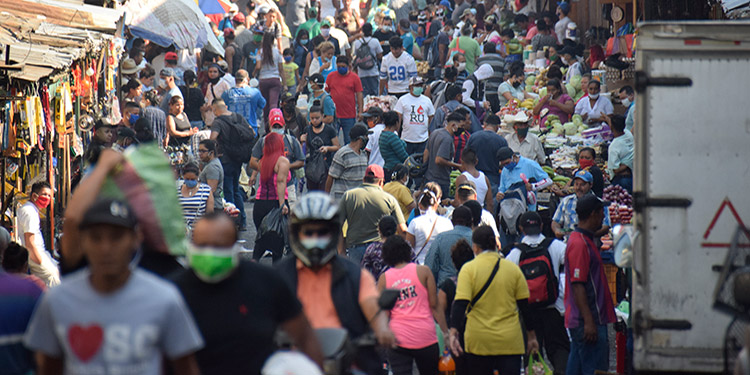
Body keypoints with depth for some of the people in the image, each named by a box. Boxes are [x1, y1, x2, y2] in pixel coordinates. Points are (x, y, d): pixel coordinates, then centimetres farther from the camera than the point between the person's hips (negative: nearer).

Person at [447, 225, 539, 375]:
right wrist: (531, 336, 17)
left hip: (478, 341, -1)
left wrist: (454, 332, -18)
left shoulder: (469, 269, -4)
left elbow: (460, 304, -14)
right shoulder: (513, 268, 5)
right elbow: (525, 305, 9)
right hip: (510, 342, 1)